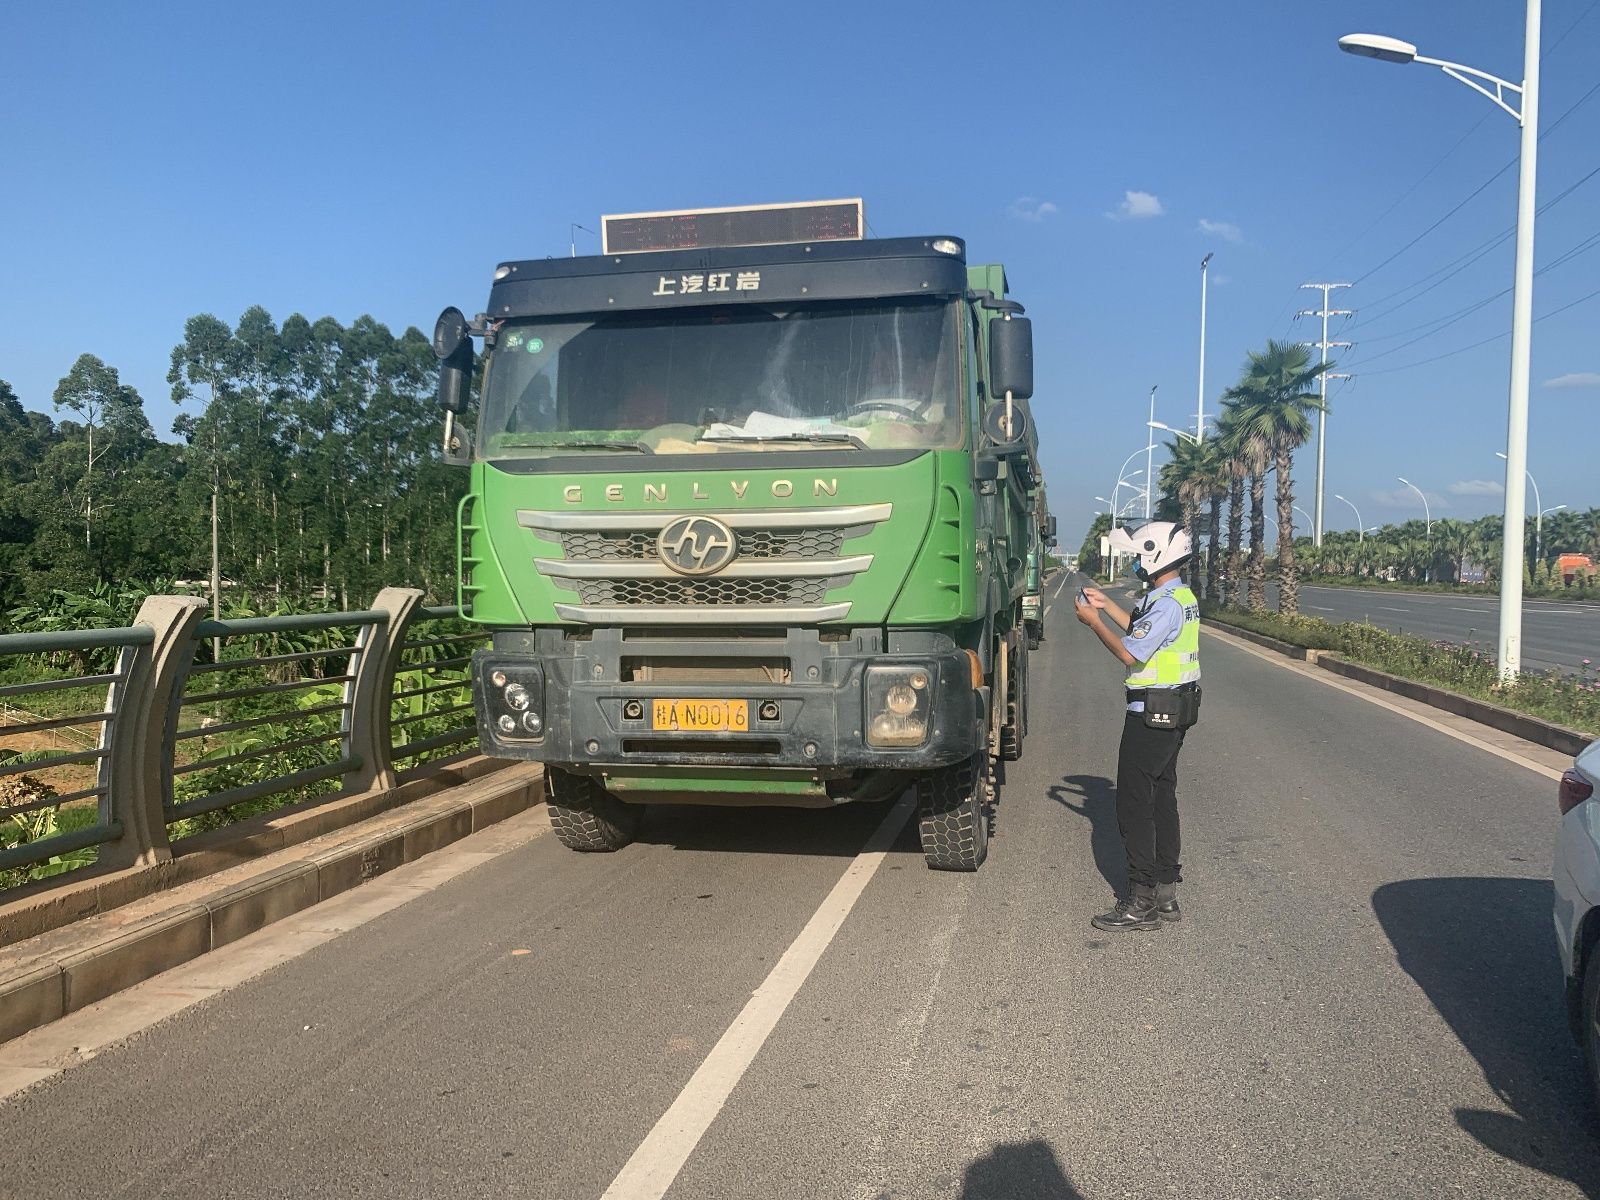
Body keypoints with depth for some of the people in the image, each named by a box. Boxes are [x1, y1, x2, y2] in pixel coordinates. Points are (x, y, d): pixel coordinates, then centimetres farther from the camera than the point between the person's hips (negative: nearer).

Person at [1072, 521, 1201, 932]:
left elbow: (1130, 653, -22)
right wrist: (1106, 604, 22)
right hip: (1173, 712, 10)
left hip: (1152, 713, -10)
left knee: (1134, 805, -5)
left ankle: (1142, 903, -2)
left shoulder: (1166, 603, -20)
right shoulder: (1182, 598, 13)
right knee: (1162, 799, 14)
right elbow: (1142, 631, 26)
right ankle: (1165, 894, 21)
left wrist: (1094, 621, -10)